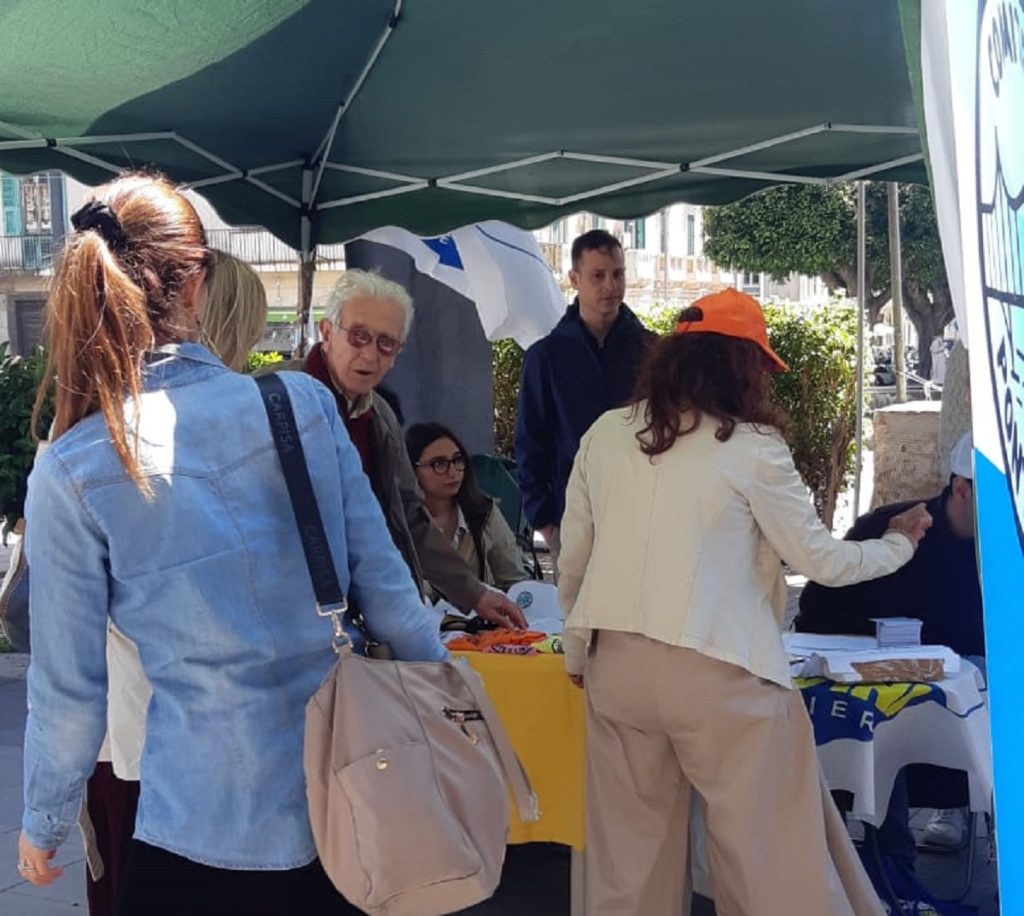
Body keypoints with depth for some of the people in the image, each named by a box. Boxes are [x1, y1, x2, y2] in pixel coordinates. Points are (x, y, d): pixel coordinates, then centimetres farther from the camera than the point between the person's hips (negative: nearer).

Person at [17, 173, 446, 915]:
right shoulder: (305, 402, -6)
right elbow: (385, 584, 0)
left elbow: (69, 682, -5)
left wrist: (46, 823, 11)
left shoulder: (71, 472, -11)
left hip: (207, 824, -2)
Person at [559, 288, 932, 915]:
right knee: (775, 851, 6)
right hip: (716, 669, -5)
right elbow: (821, 559, 2)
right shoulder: (752, 448, -6)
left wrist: (581, 646, 25)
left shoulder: (604, 435, 6)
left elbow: (572, 557, 11)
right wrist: (901, 541, 20)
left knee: (631, 844, 14)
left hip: (614, 663, 5)